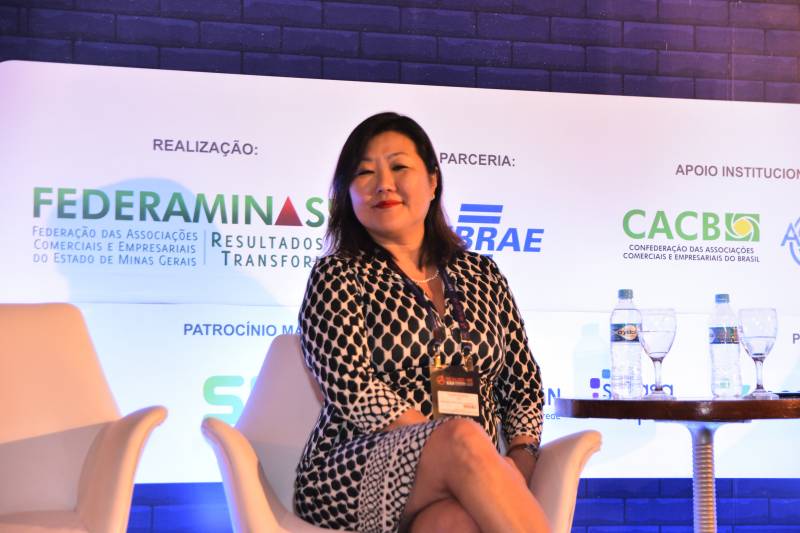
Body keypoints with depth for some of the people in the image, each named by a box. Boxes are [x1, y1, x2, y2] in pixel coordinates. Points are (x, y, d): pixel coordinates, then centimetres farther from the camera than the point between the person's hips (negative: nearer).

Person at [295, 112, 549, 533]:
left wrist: (522, 460, -3)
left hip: (457, 497, 2)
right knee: (463, 438, -34)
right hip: (353, 479, -1)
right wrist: (453, 446, -17)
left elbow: (522, 385, 18)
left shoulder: (481, 275, 18)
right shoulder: (337, 276, 5)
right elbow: (355, 391, -8)